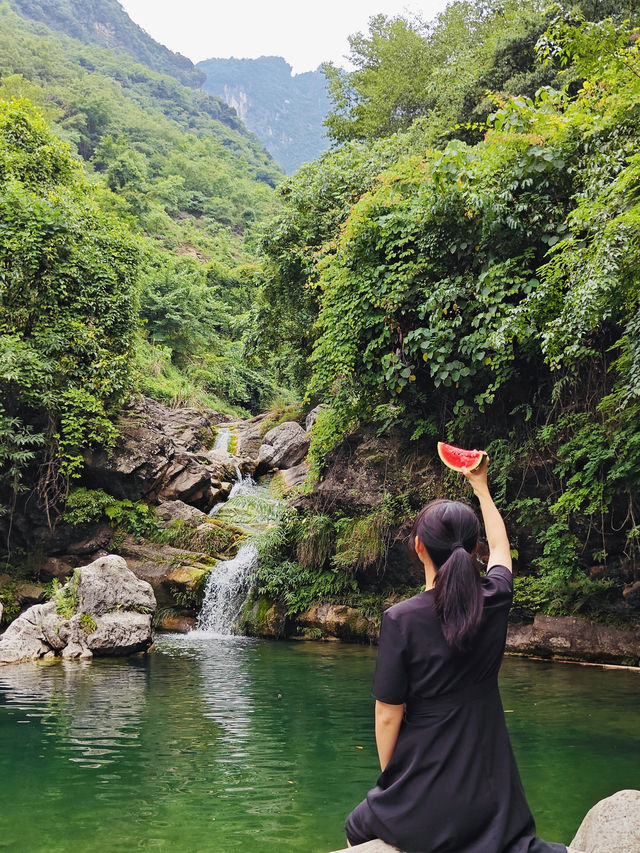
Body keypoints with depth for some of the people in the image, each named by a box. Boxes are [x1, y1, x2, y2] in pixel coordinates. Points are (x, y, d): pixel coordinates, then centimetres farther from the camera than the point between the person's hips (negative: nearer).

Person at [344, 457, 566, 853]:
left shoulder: (401, 619, -17)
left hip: (422, 806, 0)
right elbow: (500, 545, 17)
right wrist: (481, 486, 31)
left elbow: (388, 717, -11)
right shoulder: (495, 601, -6)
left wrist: (389, 781, 6)